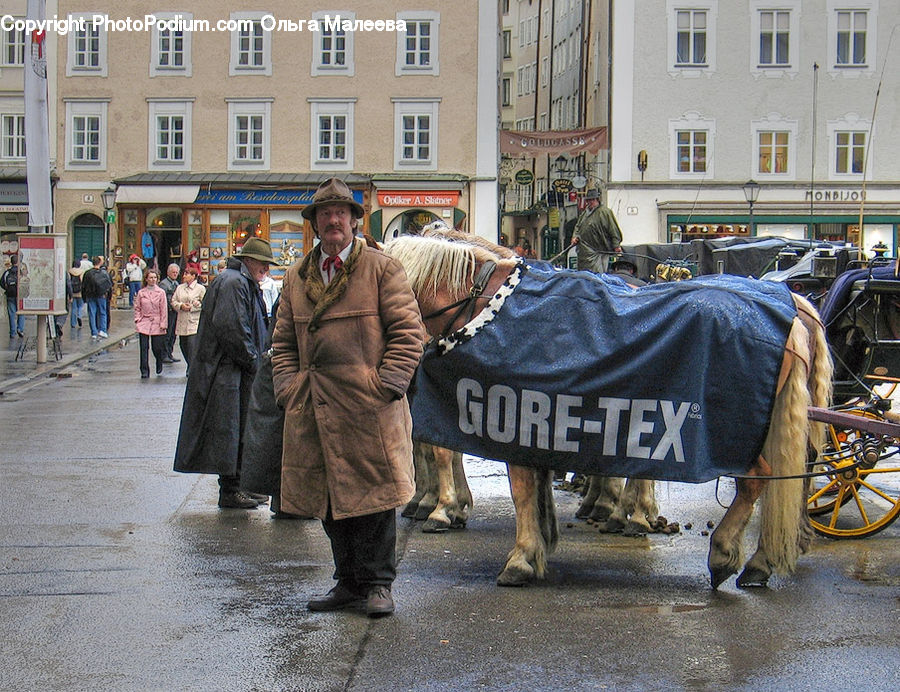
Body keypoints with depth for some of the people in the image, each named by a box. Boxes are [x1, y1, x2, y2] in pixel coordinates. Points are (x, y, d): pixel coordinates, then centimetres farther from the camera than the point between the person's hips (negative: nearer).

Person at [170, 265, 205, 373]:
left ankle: (192, 371, -11)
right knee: (183, 345, 10)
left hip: (194, 322, -6)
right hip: (182, 322, 6)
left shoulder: (201, 288, -1)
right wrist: (181, 305, -7)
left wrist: (192, 307, -12)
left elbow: (204, 304, -5)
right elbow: (173, 301, 12)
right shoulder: (179, 288, 14)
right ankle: (190, 366, 27)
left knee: (192, 345, -15)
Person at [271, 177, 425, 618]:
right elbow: (283, 341, 19)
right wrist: (288, 386, 4)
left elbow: (408, 331, -3)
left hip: (370, 407, -5)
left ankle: (377, 584, 9)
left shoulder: (382, 269, 1)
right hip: (314, 412, 5)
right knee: (330, 501, 9)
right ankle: (348, 582, 20)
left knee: (373, 497, -1)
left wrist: (386, 383, -11)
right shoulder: (296, 278, 15)